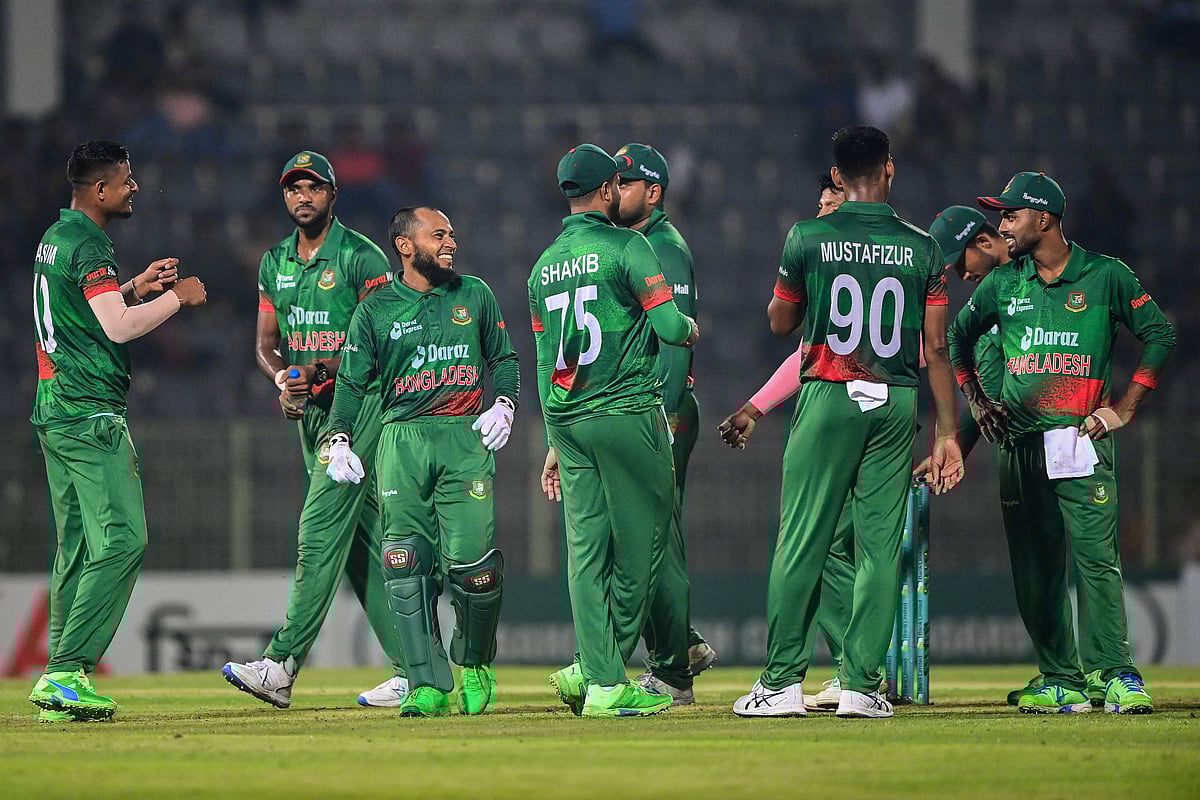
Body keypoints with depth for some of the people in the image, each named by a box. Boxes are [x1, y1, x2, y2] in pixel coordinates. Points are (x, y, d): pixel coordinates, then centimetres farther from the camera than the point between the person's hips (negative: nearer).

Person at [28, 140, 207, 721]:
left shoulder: (55, 238, 18)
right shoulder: (89, 245, -14)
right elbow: (118, 327, -21)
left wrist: (136, 288, 22)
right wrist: (177, 298, -8)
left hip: (53, 407, 11)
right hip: (90, 412, -11)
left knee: (77, 546, 10)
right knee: (120, 539, -12)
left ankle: (62, 687, 8)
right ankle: (66, 673, -17)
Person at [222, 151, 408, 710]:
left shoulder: (361, 258, -8)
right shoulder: (276, 263, 14)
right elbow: (267, 344, 14)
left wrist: (321, 371, -23)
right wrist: (283, 379, -8)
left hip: (359, 405, -8)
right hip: (310, 412, 8)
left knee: (320, 532, -14)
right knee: (361, 543, 7)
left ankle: (281, 667, -19)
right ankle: (412, 668, 10)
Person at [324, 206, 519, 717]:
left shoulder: (474, 296, 15)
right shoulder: (375, 311, 9)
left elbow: (504, 359, 19)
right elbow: (353, 382, 7)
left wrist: (503, 405, 1)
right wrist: (339, 439, -7)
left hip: (467, 437, 0)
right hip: (403, 439, 0)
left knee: (472, 559, -12)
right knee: (407, 563, -9)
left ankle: (475, 664, 11)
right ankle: (428, 685, -7)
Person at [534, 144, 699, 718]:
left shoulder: (544, 266, 15)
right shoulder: (626, 247, -6)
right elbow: (669, 326, -13)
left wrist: (556, 444, 21)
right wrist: (691, 328, 12)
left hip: (567, 421, 7)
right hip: (626, 411, -7)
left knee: (587, 550, 5)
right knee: (641, 540, 1)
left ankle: (602, 679, 0)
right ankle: (603, 678, -2)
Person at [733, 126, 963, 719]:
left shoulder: (809, 238, -2)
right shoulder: (923, 248, 2)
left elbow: (779, 322, 11)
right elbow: (936, 348, 2)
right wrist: (946, 433, 6)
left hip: (829, 398, -1)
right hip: (897, 403, 2)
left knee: (801, 541, 1)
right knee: (880, 546, 5)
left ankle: (782, 681, -1)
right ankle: (862, 685, 2)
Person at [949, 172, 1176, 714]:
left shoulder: (1105, 277, 1)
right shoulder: (1003, 284, 12)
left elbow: (1160, 334, 3)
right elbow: (958, 336, 27)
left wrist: (1125, 409, -2)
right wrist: (976, 401, 18)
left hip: (1082, 440, -4)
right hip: (1020, 442, 4)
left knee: (1097, 556, -14)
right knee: (1034, 568, 2)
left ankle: (1117, 676, -14)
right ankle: (1061, 683, 7)